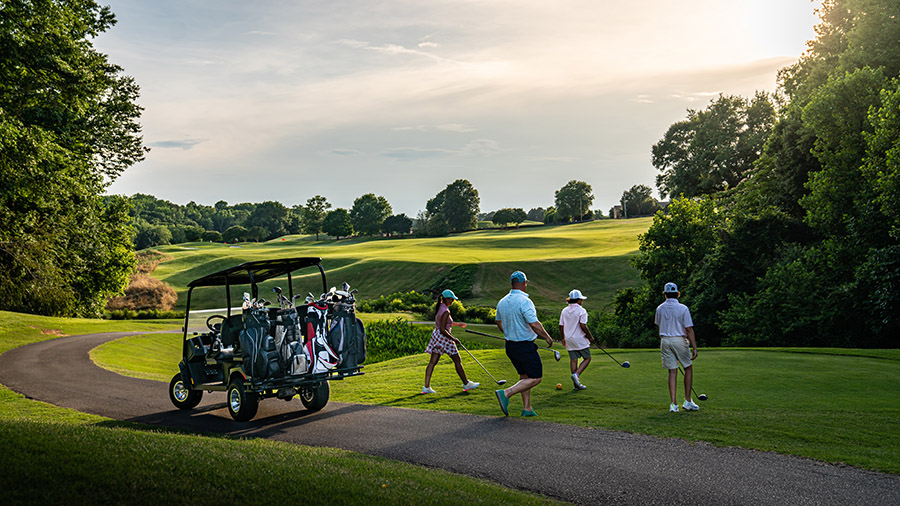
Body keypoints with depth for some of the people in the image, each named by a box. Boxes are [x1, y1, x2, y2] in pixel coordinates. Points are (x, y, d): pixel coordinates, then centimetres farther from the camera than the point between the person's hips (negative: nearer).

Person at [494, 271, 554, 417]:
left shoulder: (502, 302, 5)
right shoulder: (524, 301, -19)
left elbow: (499, 323, 17)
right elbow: (534, 324, -24)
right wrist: (547, 337, -8)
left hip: (510, 345, 8)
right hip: (525, 347, -8)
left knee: (525, 376, 18)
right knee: (535, 378, 1)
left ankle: (527, 409, 18)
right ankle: (506, 394, -12)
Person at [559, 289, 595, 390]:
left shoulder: (564, 311, 7)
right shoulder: (581, 311, -10)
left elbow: (561, 326, 8)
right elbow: (583, 326, -18)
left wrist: (563, 338, 20)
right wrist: (590, 337, -6)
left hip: (568, 339, 6)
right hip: (579, 339, -6)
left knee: (573, 359, 7)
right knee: (587, 358, 6)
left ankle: (576, 384, 7)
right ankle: (576, 374, -14)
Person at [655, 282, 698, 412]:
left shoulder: (660, 309, 4)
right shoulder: (683, 308, -10)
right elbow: (689, 329, -12)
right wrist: (694, 348, -10)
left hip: (665, 341, 3)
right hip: (680, 340, -3)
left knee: (672, 372, 4)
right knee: (688, 368, 14)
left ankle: (673, 404, -3)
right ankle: (688, 401, 12)